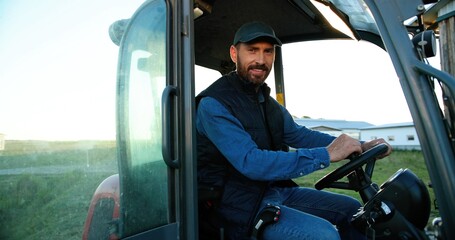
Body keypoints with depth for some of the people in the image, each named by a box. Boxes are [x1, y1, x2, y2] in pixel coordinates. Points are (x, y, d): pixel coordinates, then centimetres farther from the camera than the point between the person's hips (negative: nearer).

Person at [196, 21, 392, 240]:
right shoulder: (213, 105, -18)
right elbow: (252, 163, -28)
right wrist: (327, 154, -26)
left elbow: (299, 135, 12)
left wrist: (360, 147, 0)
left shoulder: (266, 101, 9)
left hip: (276, 190, 8)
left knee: (352, 209, 9)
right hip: (239, 205, -8)